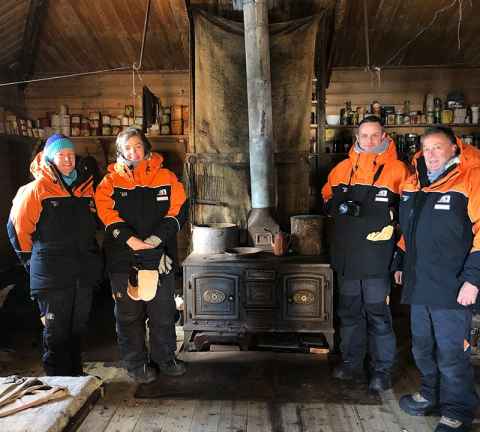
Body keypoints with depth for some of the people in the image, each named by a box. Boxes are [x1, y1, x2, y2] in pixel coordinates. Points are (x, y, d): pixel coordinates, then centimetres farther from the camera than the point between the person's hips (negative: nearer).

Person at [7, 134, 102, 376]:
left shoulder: (85, 187, 9)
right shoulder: (37, 189, -6)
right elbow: (18, 227, -3)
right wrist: (32, 260, 4)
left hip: (84, 273, 5)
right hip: (52, 275, -5)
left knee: (78, 329, 16)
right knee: (56, 332, 4)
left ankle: (76, 377, 32)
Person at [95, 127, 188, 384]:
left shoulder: (166, 178, 6)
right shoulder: (111, 181, 4)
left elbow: (178, 210, -1)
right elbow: (108, 216, -7)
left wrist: (157, 238, -13)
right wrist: (131, 240, -20)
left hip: (160, 256, 1)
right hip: (123, 258, -1)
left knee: (163, 311, 11)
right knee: (129, 314, 8)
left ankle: (165, 358, 29)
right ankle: (136, 364, 24)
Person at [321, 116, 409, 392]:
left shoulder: (397, 169, -3)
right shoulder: (343, 168, 10)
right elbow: (328, 199, 20)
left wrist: (392, 219, -17)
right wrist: (339, 208, 1)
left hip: (377, 258, -5)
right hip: (346, 255, 5)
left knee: (378, 314, 4)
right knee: (350, 312, 15)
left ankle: (382, 371, 21)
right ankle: (352, 364, 31)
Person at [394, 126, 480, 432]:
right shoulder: (414, 184, 12)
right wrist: (401, 264, 21)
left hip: (452, 288, -7)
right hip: (418, 284, 7)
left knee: (452, 354, 4)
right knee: (423, 347, 20)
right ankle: (431, 395, 41)